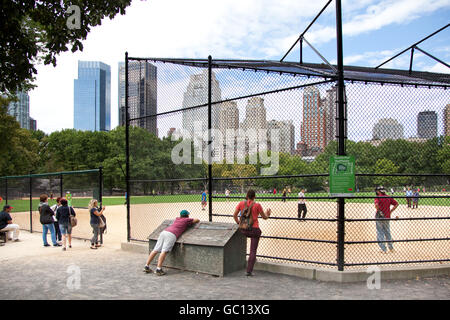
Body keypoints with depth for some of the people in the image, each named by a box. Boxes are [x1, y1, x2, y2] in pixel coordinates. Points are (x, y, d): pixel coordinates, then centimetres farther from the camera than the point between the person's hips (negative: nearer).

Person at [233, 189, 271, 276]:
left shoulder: (241, 203, -2)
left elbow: (234, 215, 0)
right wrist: (267, 214, 24)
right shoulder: (257, 205, -10)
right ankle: (249, 271, 0)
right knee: (253, 251, 4)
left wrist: (238, 223, 18)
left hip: (243, 230, 4)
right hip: (254, 229, -4)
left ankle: (253, 258, 42)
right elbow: (264, 217, 1)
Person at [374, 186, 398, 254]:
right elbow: (396, 204, 6)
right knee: (387, 232, 20)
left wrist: (378, 211, -16)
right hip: (387, 217, 5)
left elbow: (376, 204, -31)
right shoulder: (389, 197, 5)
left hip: (380, 218, -5)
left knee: (380, 233, 5)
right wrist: (390, 211, 6)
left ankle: (383, 249, 5)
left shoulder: (378, 197, -12)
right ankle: (391, 247, 28)